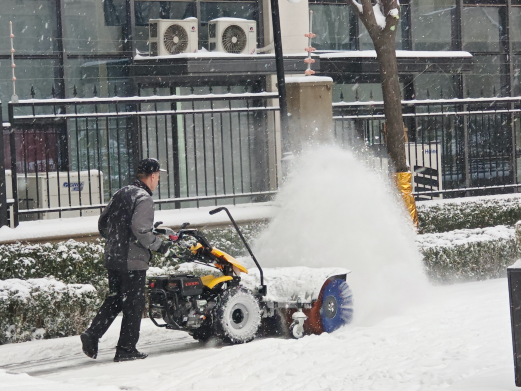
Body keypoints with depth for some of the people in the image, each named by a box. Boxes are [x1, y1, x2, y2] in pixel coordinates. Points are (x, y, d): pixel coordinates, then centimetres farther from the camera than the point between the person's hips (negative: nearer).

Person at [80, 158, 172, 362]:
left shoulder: (121, 193, 12)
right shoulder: (143, 199, -14)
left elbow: (102, 223, 15)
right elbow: (140, 230, -24)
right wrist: (159, 245, -12)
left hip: (112, 258, 8)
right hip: (133, 261, -8)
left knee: (114, 299, 17)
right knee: (134, 305, 3)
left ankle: (92, 334, 4)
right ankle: (126, 349, 7)